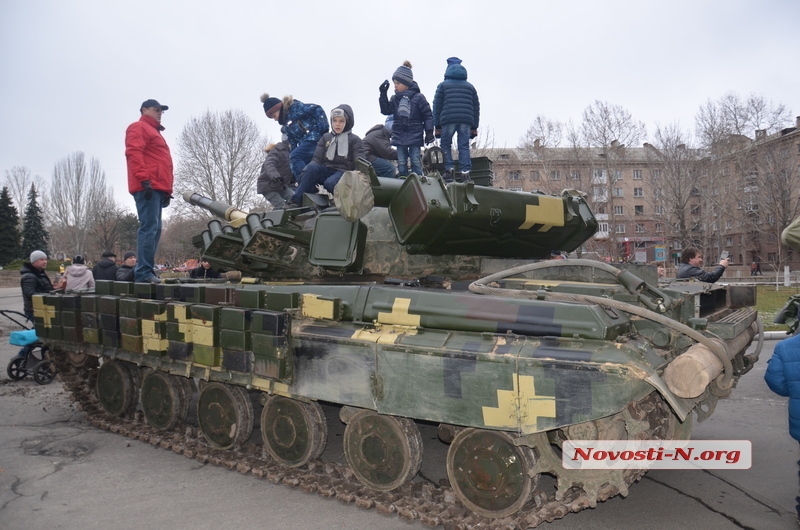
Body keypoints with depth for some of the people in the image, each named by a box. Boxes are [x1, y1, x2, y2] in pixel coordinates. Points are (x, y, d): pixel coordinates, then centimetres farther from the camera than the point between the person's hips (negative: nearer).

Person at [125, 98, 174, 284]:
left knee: (154, 230, 7)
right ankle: (144, 272, -17)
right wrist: (144, 179, -23)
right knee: (149, 228, -15)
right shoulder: (139, 127, 2)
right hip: (148, 186, -10)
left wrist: (167, 190, 23)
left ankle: (145, 271, 8)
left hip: (157, 188, 10)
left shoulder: (154, 132, 30)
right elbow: (134, 153, -13)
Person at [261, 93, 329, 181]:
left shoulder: (295, 107, -4)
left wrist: (324, 130, -17)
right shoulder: (286, 122, 21)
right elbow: (292, 141, 18)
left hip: (314, 137, -9)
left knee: (295, 157, -21)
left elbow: (317, 110, -12)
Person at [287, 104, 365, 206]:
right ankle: (295, 202, -31)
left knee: (330, 183, -38)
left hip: (344, 172, -4)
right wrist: (307, 169, -16)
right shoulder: (325, 138, 15)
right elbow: (317, 159, 6)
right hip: (326, 171, 4)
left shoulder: (355, 140, 5)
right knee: (312, 167, -29)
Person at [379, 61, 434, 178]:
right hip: (399, 136, 4)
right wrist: (383, 95, -8)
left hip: (415, 136, -4)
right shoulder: (395, 99, 7)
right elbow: (386, 111, -2)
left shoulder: (418, 97, -6)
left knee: (415, 161, -1)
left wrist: (429, 132, -7)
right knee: (401, 162, 7)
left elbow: (428, 115, -4)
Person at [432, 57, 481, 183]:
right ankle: (465, 172, -9)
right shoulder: (470, 86, 21)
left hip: (448, 120, -2)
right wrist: (474, 127, 18)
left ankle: (449, 169, -6)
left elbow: (437, 106, 7)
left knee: (446, 145, 8)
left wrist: (437, 125, 7)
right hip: (466, 121, 2)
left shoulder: (443, 85, 13)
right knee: (464, 146, 1)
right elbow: (476, 107, 18)